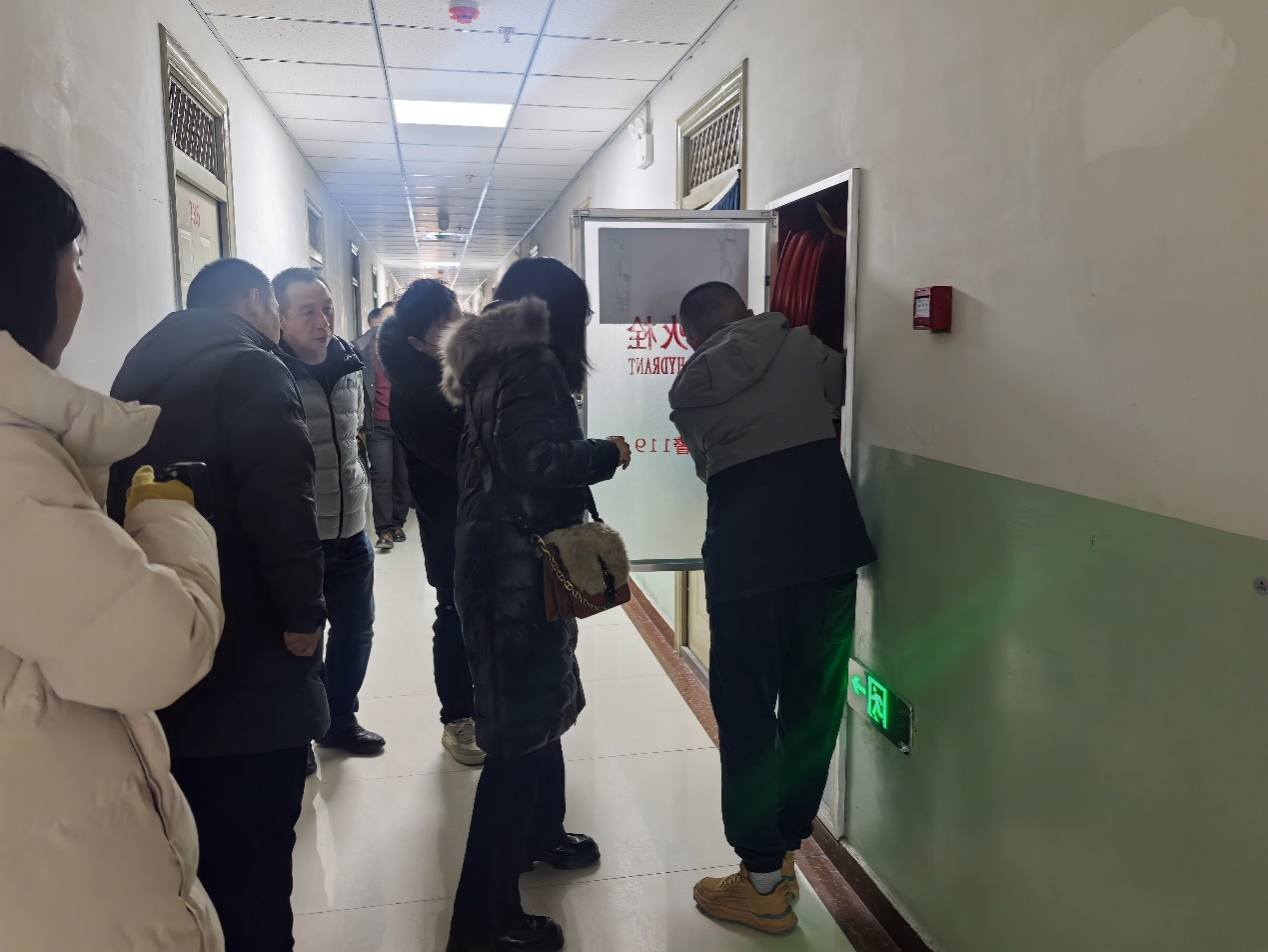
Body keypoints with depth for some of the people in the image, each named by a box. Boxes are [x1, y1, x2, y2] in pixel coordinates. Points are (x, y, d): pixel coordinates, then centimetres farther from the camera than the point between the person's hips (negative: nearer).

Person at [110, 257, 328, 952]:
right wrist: (303, 614, -14)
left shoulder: (140, 371, 15)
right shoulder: (247, 367, -11)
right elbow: (280, 500, -23)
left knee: (191, 857, 22)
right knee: (251, 866, 3)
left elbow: (120, 499, 18)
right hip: (247, 667, -9)